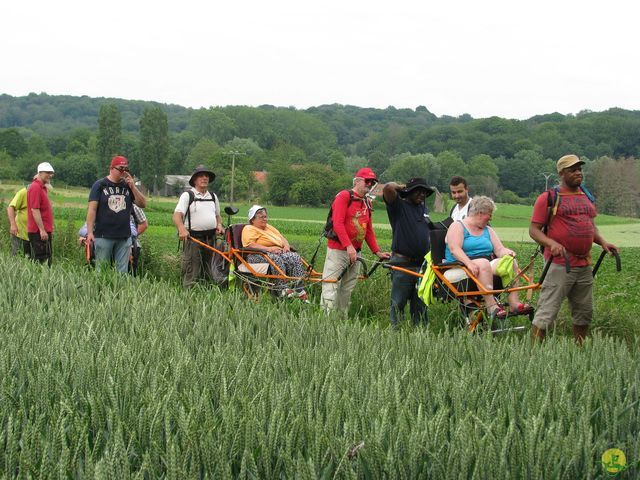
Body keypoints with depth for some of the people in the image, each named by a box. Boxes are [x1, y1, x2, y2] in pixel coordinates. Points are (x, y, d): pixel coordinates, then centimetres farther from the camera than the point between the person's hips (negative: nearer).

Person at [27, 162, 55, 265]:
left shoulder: (43, 187, 16)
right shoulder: (35, 187, -15)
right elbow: (34, 210, -21)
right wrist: (42, 230, -23)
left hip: (44, 231, 10)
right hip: (39, 232, -10)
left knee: (47, 260, 13)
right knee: (40, 260, -8)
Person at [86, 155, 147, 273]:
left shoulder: (128, 186, 11)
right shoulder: (100, 185, 0)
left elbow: (143, 204, 5)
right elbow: (92, 209, -5)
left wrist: (133, 187, -7)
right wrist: (90, 232, -13)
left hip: (124, 237, 3)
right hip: (103, 236, -3)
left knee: (122, 271, 5)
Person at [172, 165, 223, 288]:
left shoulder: (213, 197, 18)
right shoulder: (187, 195, -1)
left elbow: (217, 215, 30)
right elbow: (177, 215, -11)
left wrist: (219, 225, 8)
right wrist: (182, 229, -29)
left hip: (210, 238, 6)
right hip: (193, 238, -6)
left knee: (209, 272, 10)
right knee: (191, 274, -9)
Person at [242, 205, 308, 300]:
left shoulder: (269, 227, 29)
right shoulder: (249, 229, 3)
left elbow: (282, 238, 27)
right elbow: (249, 245, -14)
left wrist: (286, 246, 2)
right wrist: (268, 249, -23)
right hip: (258, 256, -7)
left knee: (295, 257, -20)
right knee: (276, 258, -38)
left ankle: (299, 290, -24)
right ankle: (283, 289, -41)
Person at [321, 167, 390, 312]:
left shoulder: (367, 203, 15)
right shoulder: (344, 196, -8)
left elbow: (369, 230, 19)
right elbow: (338, 223, -18)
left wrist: (377, 252, 10)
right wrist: (348, 246, -27)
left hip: (355, 253, 7)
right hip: (338, 250, -7)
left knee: (347, 290, 9)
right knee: (331, 288, -8)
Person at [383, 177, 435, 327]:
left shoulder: (423, 207, 16)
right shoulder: (398, 205, -4)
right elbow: (388, 188, -22)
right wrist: (400, 187, -1)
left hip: (422, 264, 6)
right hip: (403, 265, -6)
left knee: (420, 306, 10)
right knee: (398, 304, -2)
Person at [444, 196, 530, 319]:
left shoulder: (488, 230, 23)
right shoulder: (457, 226, 2)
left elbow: (499, 249, 12)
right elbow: (454, 249, -15)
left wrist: (507, 252, -13)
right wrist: (469, 263, -31)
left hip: (487, 264, 6)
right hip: (462, 266, -6)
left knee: (511, 262, -18)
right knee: (483, 263, -36)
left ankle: (514, 303, -31)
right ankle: (491, 305, -41)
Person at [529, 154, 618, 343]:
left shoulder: (586, 196, 17)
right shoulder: (548, 197, -4)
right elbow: (534, 230, -7)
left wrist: (602, 242, 8)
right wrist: (552, 243, -25)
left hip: (584, 265, 7)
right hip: (559, 265, -7)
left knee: (584, 313, 14)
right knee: (546, 313, -9)